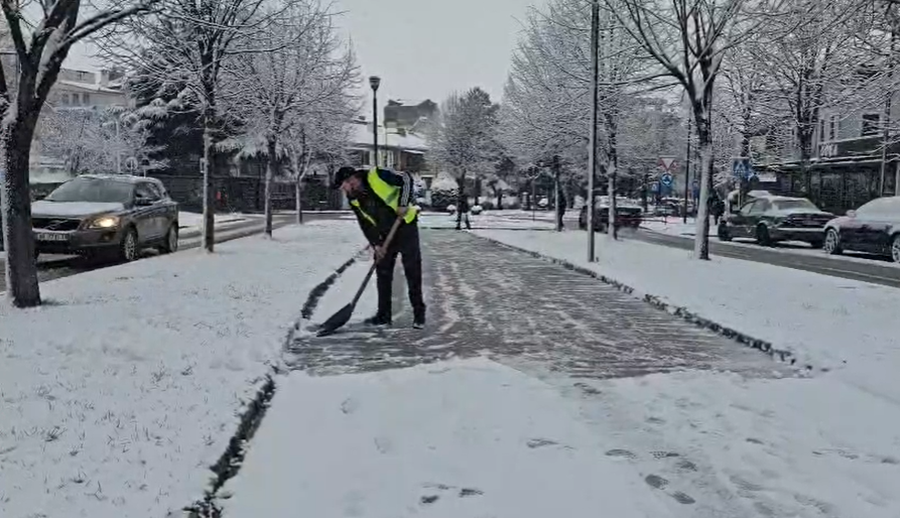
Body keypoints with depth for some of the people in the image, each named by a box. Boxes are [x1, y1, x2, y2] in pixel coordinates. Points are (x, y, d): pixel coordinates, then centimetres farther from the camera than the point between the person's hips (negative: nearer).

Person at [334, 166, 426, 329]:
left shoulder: (376, 176, -18)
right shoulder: (354, 200, 0)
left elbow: (406, 179, -15)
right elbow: (365, 225, 4)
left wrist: (403, 204, -23)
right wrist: (376, 244, -8)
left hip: (405, 226, -6)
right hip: (384, 234, 6)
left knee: (413, 272, -3)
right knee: (383, 274, 6)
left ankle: (419, 314, 5)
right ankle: (384, 315, 15)